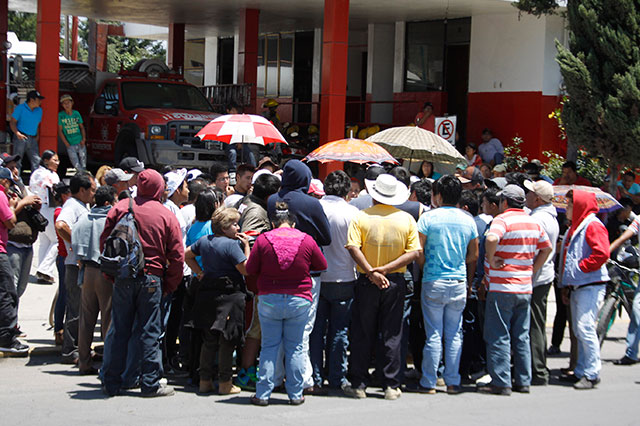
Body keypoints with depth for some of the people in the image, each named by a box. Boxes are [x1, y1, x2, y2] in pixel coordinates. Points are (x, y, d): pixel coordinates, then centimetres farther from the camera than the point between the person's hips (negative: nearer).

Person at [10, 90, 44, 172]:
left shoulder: (39, 110, 15)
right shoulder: (20, 108, -2)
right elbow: (13, 122, -4)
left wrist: (37, 135, 8)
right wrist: (17, 133, -20)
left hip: (33, 140, 5)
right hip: (21, 138, -5)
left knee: (36, 162, -4)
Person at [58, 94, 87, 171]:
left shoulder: (76, 113, 4)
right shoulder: (60, 115, -4)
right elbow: (60, 131, -1)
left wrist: (83, 139, -1)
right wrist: (66, 144, -7)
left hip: (80, 144, 2)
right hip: (70, 145, -2)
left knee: (83, 166, 4)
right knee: (77, 167, -6)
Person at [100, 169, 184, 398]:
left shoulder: (120, 208, 1)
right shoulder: (167, 216, -2)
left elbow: (104, 242, 5)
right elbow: (177, 256, -3)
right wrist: (169, 285, 7)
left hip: (122, 276, 2)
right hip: (151, 278, -2)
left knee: (119, 330, 8)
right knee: (150, 331, 5)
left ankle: (112, 383, 12)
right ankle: (150, 383, 7)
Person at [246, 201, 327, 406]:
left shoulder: (263, 240, -5)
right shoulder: (306, 240, -3)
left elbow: (250, 269, 1)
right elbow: (322, 265, 9)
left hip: (269, 300, 0)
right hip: (299, 300, 0)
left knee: (269, 346, 8)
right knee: (295, 347, 9)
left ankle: (263, 394, 8)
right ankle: (295, 394, 13)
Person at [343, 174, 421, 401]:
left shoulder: (362, 217, -5)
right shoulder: (407, 219, 0)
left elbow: (353, 248, -16)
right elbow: (414, 252, -6)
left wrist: (371, 272, -16)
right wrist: (386, 269, -11)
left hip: (366, 283, -1)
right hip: (395, 283, 1)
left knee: (362, 335, 7)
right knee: (392, 335, 7)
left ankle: (358, 384, 10)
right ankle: (391, 386, 8)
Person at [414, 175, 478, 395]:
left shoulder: (428, 217, -7)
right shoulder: (468, 220, 4)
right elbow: (474, 255, 8)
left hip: (434, 283, -3)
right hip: (459, 282, 3)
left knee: (434, 334, 1)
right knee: (454, 334, 8)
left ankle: (429, 382, 5)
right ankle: (452, 382, 11)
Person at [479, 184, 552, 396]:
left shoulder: (503, 219, -12)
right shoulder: (533, 222, 10)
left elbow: (491, 239, -32)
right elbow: (546, 248, 21)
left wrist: (491, 260, -15)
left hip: (502, 288, -7)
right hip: (525, 287, 7)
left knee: (498, 336, -1)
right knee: (521, 337, 13)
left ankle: (501, 382, -1)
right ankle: (523, 381, 16)